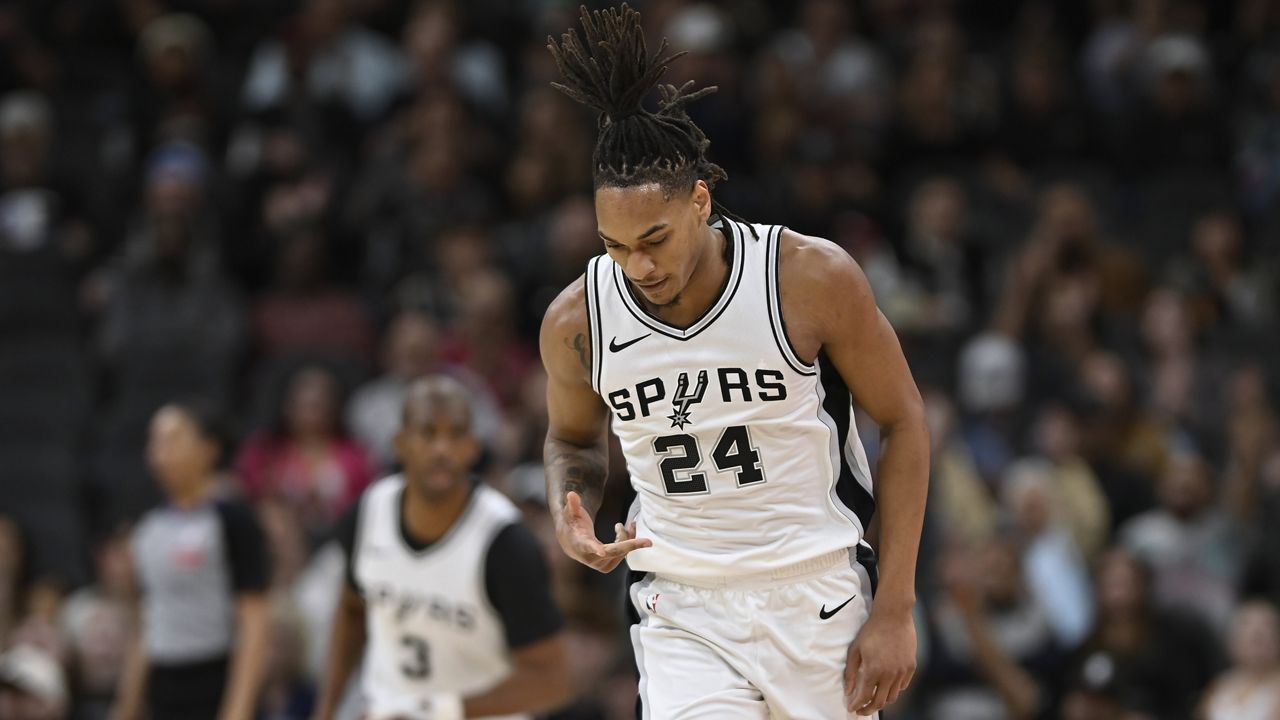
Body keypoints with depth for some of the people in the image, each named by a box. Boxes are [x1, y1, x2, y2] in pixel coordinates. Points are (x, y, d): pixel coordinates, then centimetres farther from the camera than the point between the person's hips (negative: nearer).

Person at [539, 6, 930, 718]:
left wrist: (895, 608, -7)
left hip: (819, 599, -1)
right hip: (684, 615, 1)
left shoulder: (812, 278, -14)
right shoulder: (577, 321, -7)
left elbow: (904, 423, -3)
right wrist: (573, 524, -9)